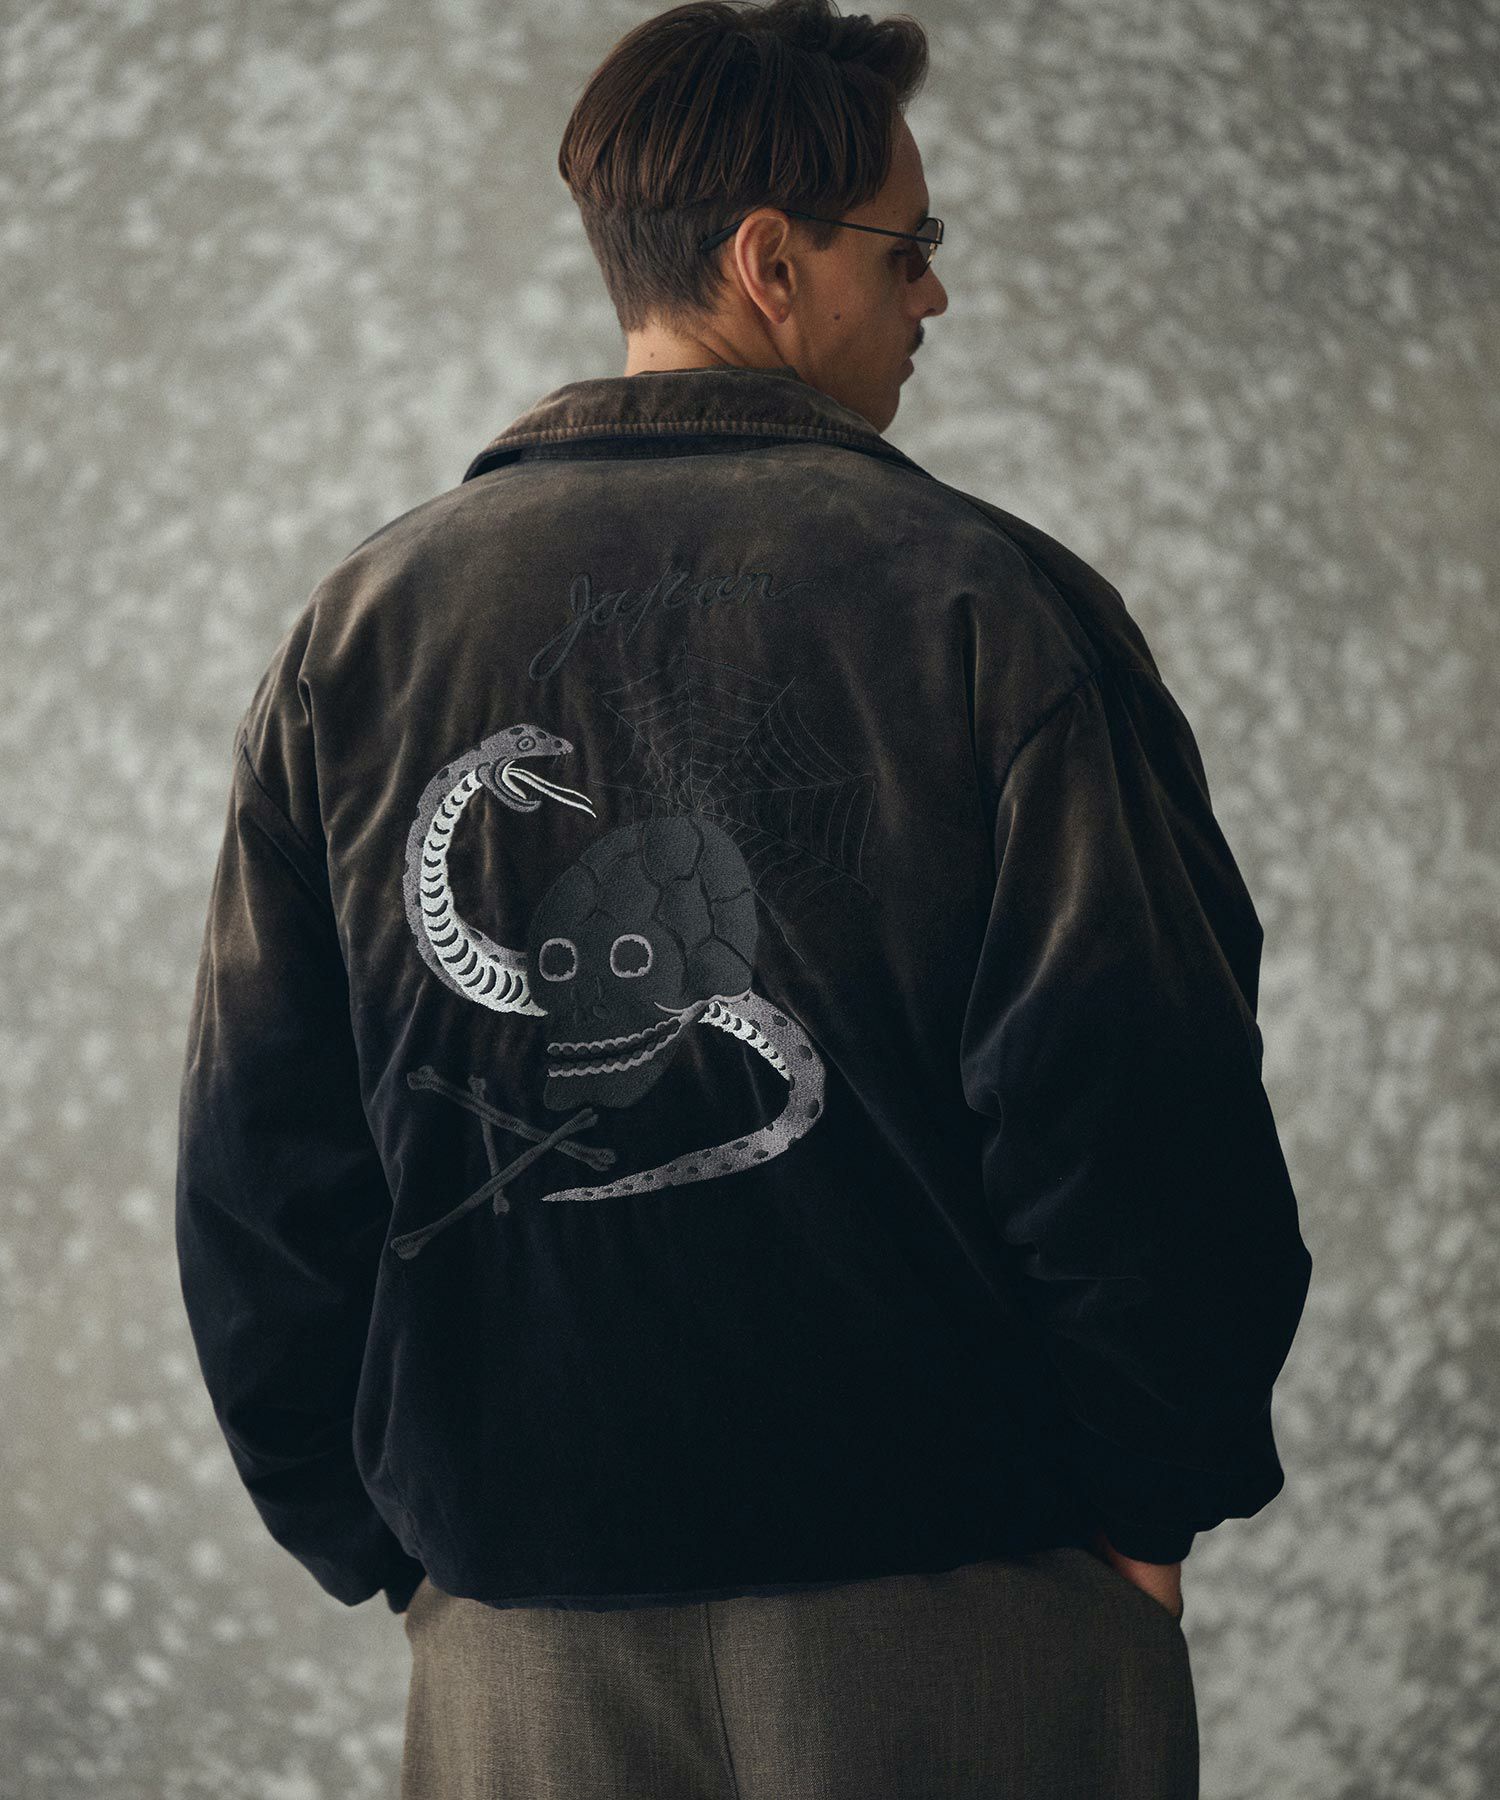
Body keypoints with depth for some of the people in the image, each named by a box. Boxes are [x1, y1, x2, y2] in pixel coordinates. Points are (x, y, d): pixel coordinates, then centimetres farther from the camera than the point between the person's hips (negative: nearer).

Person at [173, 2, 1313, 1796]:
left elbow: (255, 1161, 4)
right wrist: (1151, 1506, 1)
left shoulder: (355, 633, 3)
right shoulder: (990, 603, -9)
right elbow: (1143, 1109, -12)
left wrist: (382, 1543, 12)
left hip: (521, 1635, 3)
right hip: (951, 1599, -3)